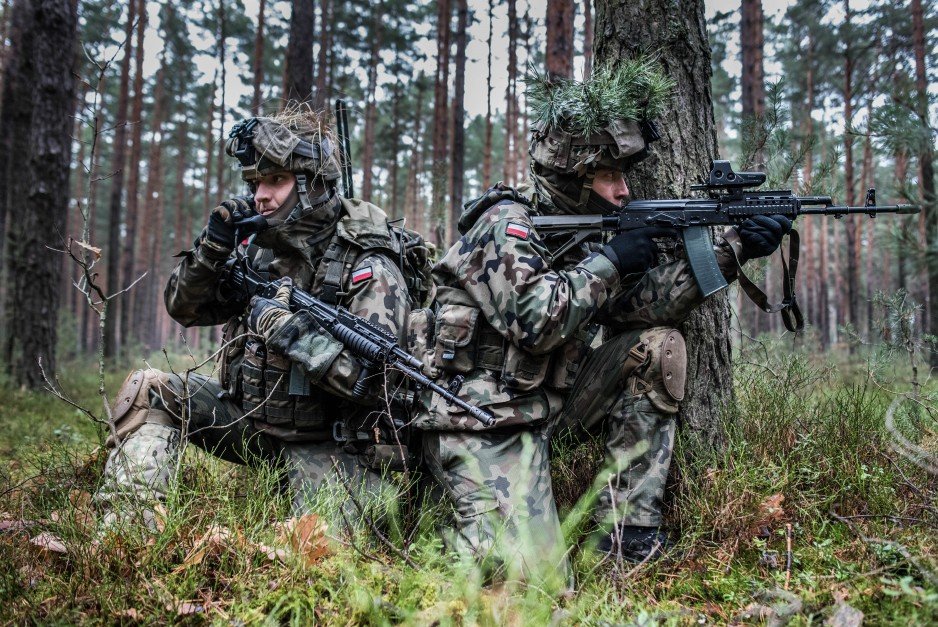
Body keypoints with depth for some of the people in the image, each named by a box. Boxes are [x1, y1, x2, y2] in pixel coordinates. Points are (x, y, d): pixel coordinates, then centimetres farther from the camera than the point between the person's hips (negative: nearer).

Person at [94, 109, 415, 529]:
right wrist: (213, 246, -10)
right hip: (248, 417, 6)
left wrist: (285, 327, -27)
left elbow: (373, 376, -26)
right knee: (148, 390, -8)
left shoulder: (368, 267, -16)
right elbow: (185, 308, 7)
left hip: (323, 443, -5)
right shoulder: (256, 244, 2)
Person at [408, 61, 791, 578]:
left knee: (657, 344, -1)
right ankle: (462, 517, 12)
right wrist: (609, 260, -18)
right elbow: (535, 321, -28)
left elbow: (635, 304, 2)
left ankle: (627, 528, 2)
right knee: (535, 575, -19)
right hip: (483, 424, -8)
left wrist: (730, 252, -4)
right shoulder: (505, 224, -14)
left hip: (541, 403, 8)